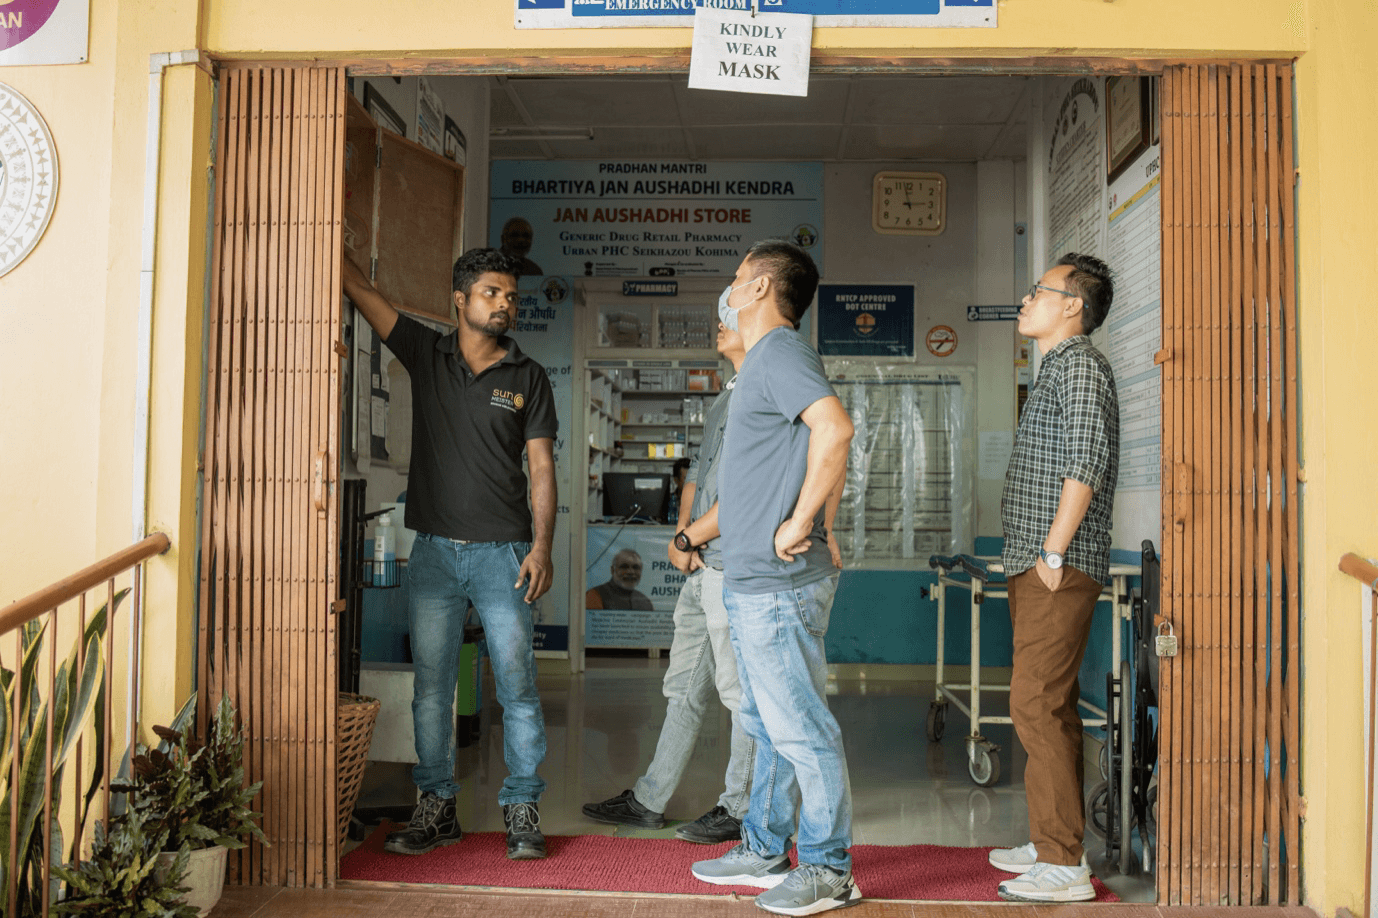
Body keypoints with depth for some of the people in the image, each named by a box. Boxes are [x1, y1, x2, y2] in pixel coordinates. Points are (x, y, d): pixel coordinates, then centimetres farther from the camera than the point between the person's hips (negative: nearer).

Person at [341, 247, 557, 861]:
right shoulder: (426, 354, 7)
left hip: (502, 553, -1)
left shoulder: (527, 378, 5)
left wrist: (541, 545, -10)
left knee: (517, 686, 0)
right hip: (434, 552, 2)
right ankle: (436, 809, 20)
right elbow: (357, 287, 6)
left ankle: (522, 811, 12)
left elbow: (541, 467, 1)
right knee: (431, 688, 7)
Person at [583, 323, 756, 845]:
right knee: (684, 687, 14)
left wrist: (689, 538, -10)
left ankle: (739, 807, 13)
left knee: (741, 690, 1)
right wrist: (682, 533, 3)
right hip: (701, 566, 9)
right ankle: (650, 800, 22)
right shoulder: (724, 399, 20)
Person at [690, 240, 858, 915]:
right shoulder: (765, 361, 20)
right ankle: (765, 852, 29)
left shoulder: (780, 353, -12)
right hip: (752, 582, 11)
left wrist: (800, 523, -24)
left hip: (777, 585, -11)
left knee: (800, 727, -2)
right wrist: (822, 529, 16)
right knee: (768, 726, 17)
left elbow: (834, 428, -30)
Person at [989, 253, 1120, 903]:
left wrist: (1053, 553, -20)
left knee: (1038, 708, -11)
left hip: (1060, 570, -10)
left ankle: (1065, 866, -5)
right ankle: (1051, 842, 22)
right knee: (1047, 708, 13)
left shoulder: (1080, 366, -10)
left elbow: (1086, 464, -21)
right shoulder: (1056, 369, 22)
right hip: (1036, 568, 10)